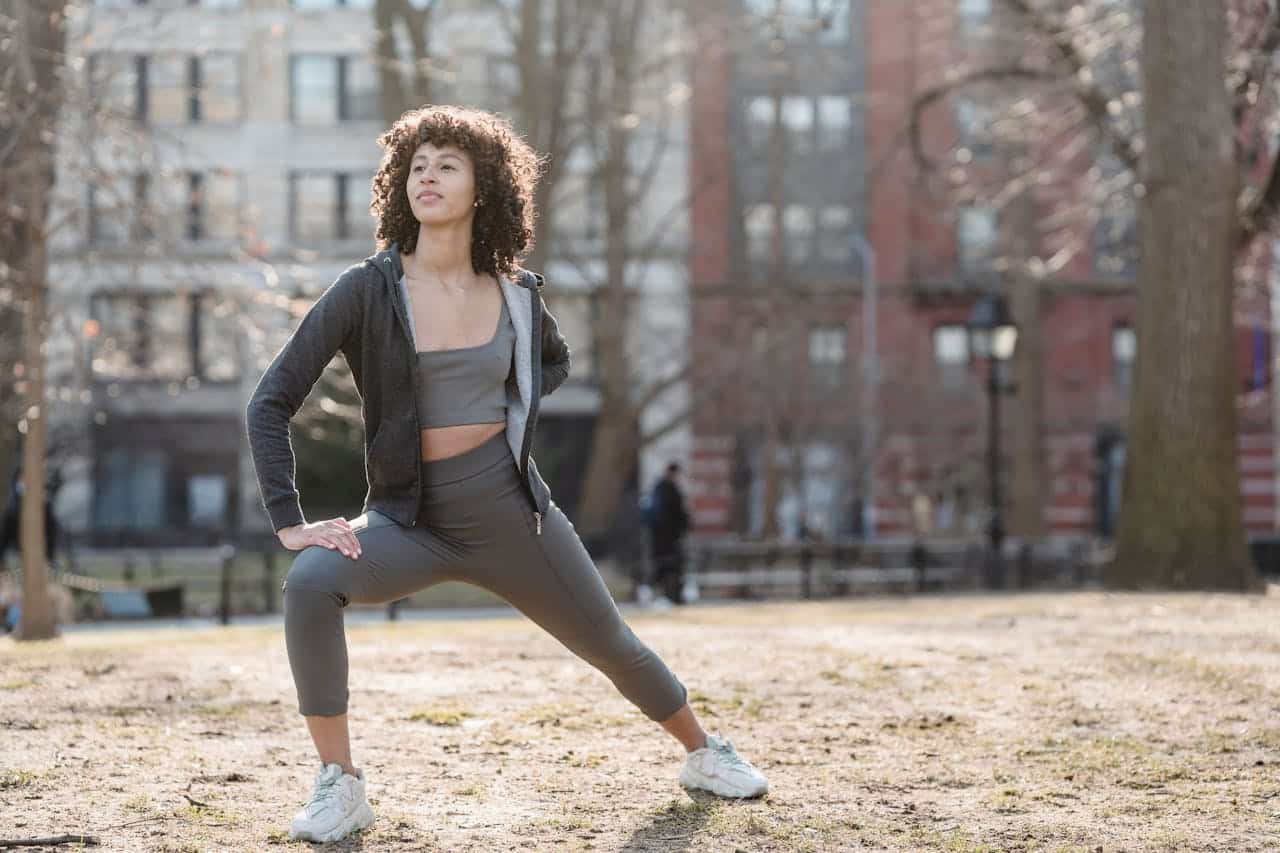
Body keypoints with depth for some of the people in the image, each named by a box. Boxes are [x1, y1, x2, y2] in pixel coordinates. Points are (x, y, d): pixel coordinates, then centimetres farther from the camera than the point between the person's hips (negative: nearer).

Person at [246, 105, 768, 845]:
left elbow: (554, 360, 23)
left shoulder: (516, 291, -2)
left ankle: (704, 753, 43)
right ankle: (339, 785, -18)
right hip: (411, 519, -2)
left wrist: (517, 416, 5)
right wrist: (289, 521, -19)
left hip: (510, 513, 2)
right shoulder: (367, 291, -12)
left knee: (611, 644, 13)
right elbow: (272, 402, -12)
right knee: (311, 584, -31)